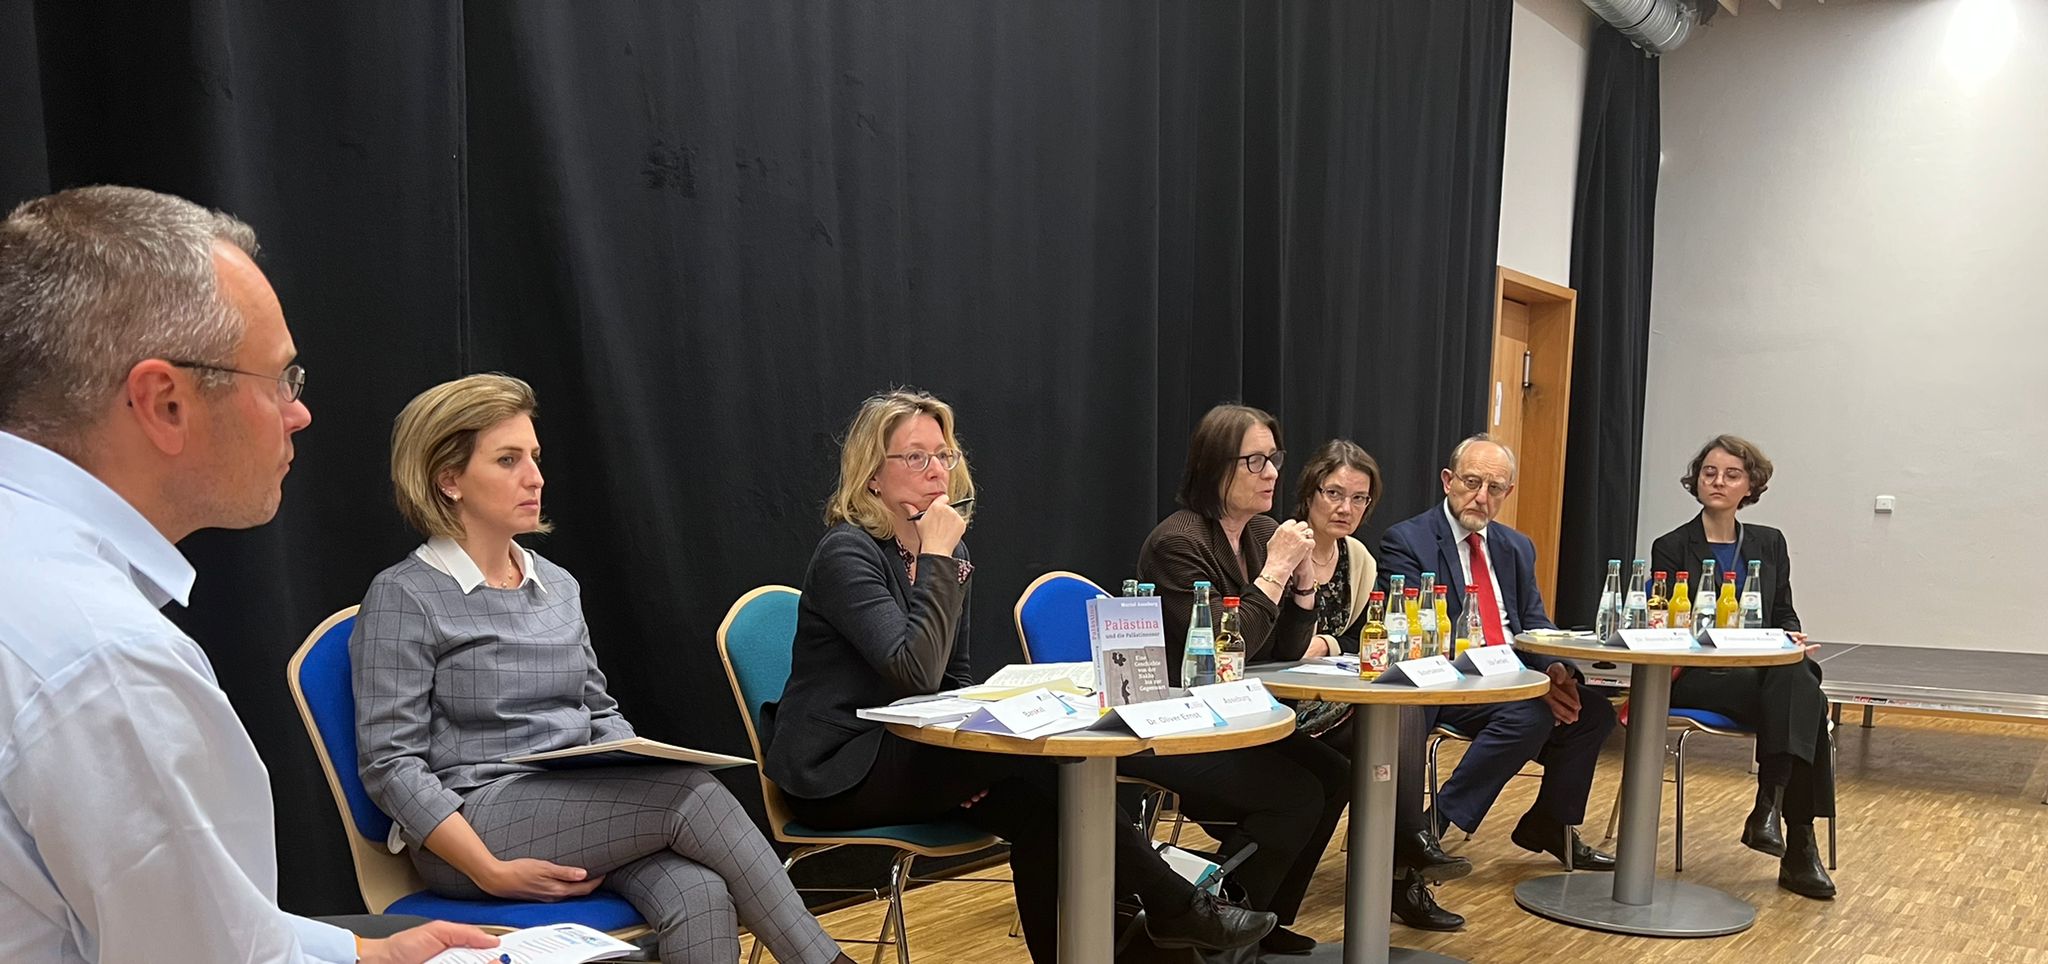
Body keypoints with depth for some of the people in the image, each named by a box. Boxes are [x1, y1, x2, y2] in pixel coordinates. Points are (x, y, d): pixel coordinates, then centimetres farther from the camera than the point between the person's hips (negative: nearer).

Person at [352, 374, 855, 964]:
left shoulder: (558, 586, 15)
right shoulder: (403, 597, -4)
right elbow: (388, 766, -8)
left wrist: (648, 771, -2)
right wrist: (493, 873, -19)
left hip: (581, 807, 5)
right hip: (473, 824, -5)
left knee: (699, 897, -28)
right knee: (690, 791, -26)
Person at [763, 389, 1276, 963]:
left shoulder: (947, 550, 9)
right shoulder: (847, 553, -16)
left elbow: (956, 676, 15)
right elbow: (916, 673, -29)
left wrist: (979, 756, -4)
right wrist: (939, 558, -23)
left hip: (905, 750, 8)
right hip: (838, 772, -8)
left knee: (1038, 807, -19)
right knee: (1039, 759, -22)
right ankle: (1173, 908, -10)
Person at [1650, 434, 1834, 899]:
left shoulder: (1769, 544, 18)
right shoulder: (1671, 548, 6)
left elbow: (1785, 615, 18)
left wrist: (1791, 638, -6)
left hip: (1763, 672, 4)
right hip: (1695, 676, -4)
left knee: (1797, 679, -33)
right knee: (1800, 701, -31)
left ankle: (1770, 807, -34)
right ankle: (1799, 845, -30)